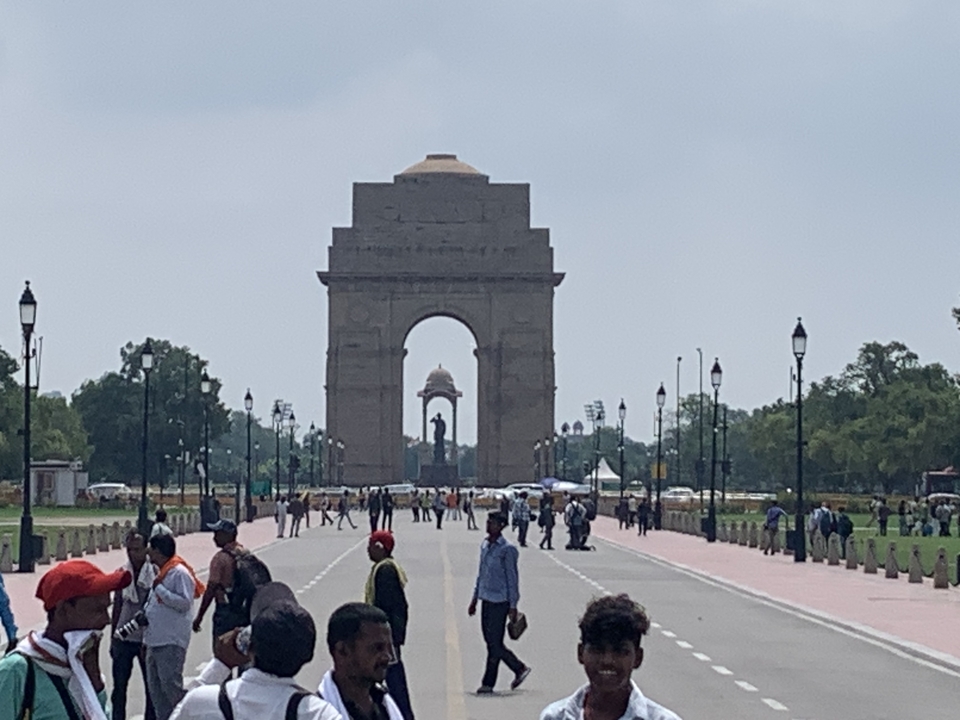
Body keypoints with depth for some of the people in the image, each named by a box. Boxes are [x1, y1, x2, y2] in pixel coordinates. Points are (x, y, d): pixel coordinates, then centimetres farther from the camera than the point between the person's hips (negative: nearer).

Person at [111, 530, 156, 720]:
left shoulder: (154, 573, -9)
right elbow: (117, 605, 11)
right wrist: (113, 636, 12)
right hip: (123, 639, 3)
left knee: (151, 686, 5)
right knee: (119, 686, 8)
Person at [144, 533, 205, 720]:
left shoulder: (180, 573, -13)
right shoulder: (161, 573, 18)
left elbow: (185, 603, -21)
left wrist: (159, 590, -20)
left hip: (171, 642, -10)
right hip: (155, 640, 10)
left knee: (170, 685, -13)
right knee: (155, 688, 11)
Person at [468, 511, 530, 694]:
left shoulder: (507, 550, -11)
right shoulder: (485, 546, 11)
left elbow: (512, 579, -10)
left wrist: (513, 607, -11)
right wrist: (474, 599, 20)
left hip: (500, 602, -8)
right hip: (486, 600, 8)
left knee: (494, 643, -4)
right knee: (490, 641, 11)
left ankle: (488, 683, 3)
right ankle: (519, 669, 25)